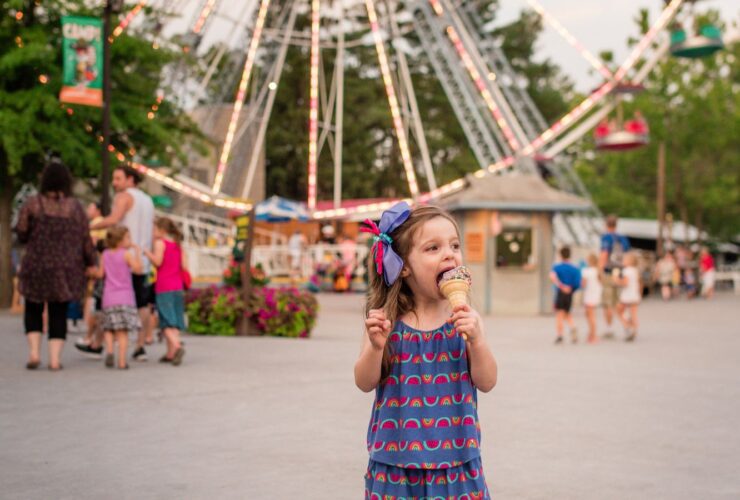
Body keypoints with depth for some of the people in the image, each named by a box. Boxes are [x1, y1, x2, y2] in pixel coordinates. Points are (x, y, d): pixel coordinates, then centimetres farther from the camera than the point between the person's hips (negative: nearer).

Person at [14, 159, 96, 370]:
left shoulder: (32, 203, -5)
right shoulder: (74, 206, -2)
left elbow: (21, 233, -6)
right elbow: (85, 238, 0)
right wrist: (90, 263, 11)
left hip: (36, 266, 0)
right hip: (66, 269, 1)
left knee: (33, 310, 16)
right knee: (58, 313, 8)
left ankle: (34, 351, 3)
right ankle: (55, 358, 3)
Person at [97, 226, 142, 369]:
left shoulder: (105, 254, 7)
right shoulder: (126, 254, -6)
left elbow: (100, 274, 7)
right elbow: (137, 269, -17)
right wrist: (138, 253, -6)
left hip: (109, 298, 3)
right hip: (125, 297, -3)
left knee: (108, 328, 14)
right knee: (123, 331, -3)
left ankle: (109, 350, -10)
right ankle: (122, 361, -7)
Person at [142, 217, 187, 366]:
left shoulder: (160, 242, -4)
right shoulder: (178, 244, 13)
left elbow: (157, 262, -15)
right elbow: (184, 266, 6)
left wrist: (147, 253, -1)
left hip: (163, 288, -6)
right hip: (177, 287, 6)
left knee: (167, 321, -9)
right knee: (174, 321, 8)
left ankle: (176, 346, -28)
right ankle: (170, 353, 9)